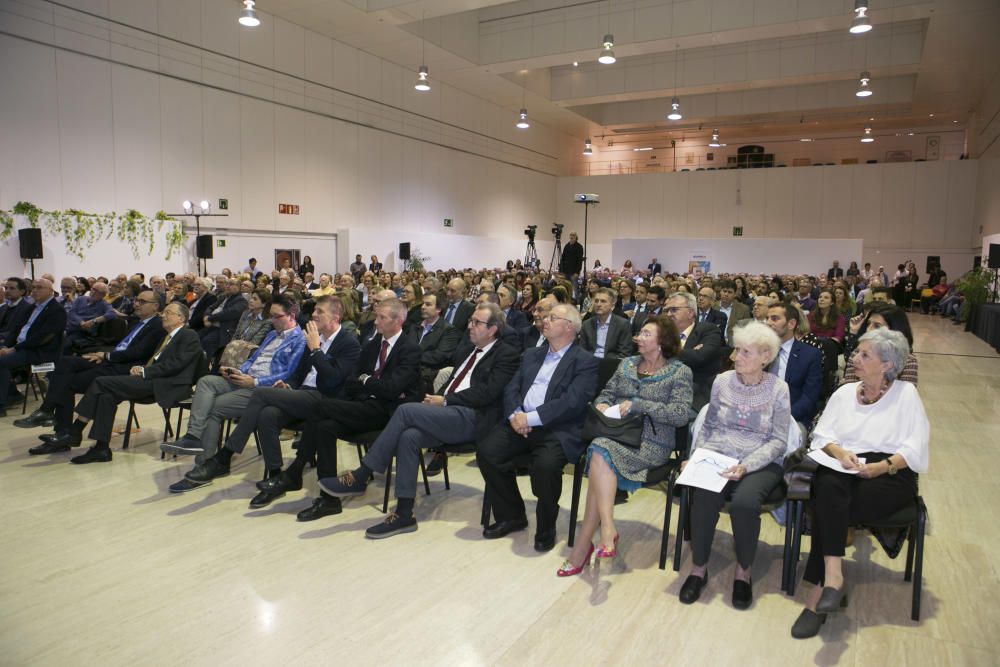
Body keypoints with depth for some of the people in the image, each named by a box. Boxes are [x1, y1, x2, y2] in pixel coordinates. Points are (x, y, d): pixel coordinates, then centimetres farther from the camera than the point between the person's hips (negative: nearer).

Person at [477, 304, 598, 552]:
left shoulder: (585, 361, 1)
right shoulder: (531, 354, 21)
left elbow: (572, 402, -13)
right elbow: (511, 389, 15)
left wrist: (531, 418, -18)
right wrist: (514, 414, -8)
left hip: (557, 429, -6)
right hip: (520, 422, 6)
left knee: (545, 465, -33)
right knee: (486, 451, -17)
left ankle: (546, 528, -4)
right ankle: (511, 516, 5)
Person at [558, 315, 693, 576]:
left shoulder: (679, 372, 2)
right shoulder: (627, 364, 19)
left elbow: (681, 414, -10)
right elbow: (607, 393, 21)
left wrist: (638, 404, -14)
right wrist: (601, 404, -3)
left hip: (651, 443, -4)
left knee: (601, 452, -31)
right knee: (603, 464, -31)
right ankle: (607, 530, -27)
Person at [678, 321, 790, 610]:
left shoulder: (778, 389, -1)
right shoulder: (722, 381, 7)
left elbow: (778, 441, -5)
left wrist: (746, 466, -19)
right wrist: (697, 458, -3)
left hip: (761, 463, -2)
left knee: (744, 501, -33)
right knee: (704, 497, -29)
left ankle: (743, 572, -6)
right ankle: (698, 567, -7)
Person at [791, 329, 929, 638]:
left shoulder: (906, 393, 8)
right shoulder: (844, 392, 19)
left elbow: (915, 450, -1)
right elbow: (822, 436, 10)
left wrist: (882, 466, -17)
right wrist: (839, 452, -12)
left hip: (889, 476, -3)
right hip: (842, 469, 3)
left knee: (829, 507, -31)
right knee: (828, 486, -35)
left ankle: (818, 591, -27)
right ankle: (832, 576, -36)